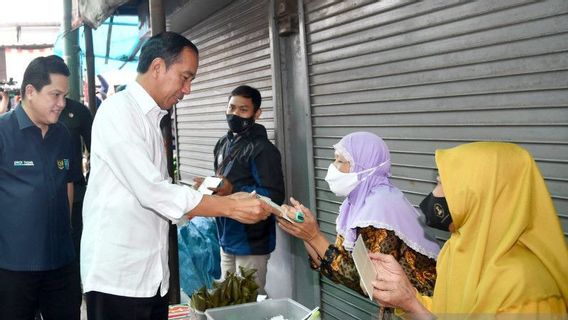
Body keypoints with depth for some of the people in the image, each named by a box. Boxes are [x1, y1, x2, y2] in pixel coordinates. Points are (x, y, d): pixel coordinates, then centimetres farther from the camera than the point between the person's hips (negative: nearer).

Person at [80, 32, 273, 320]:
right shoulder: (118, 110, -12)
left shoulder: (151, 118, 15)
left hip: (152, 273, 8)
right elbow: (151, 191, -21)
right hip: (117, 275, -8)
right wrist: (230, 206, -20)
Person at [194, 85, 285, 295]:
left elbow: (275, 196, -21)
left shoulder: (263, 149, -15)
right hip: (227, 239, 8)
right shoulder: (223, 144, 12)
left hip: (251, 243, -8)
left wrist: (233, 190, -29)